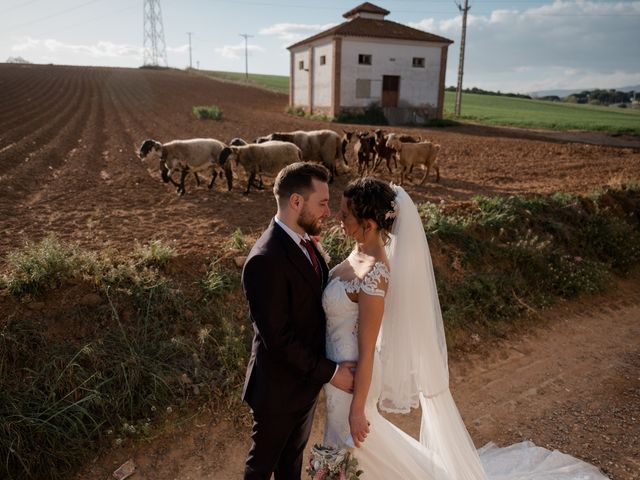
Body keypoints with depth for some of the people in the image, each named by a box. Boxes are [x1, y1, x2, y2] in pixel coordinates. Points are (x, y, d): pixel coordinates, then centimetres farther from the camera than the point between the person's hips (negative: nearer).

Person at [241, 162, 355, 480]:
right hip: (279, 388, -8)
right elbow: (278, 338, -28)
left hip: (307, 378, 8)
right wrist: (330, 372, -21)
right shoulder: (265, 261, -31)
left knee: (293, 454, 28)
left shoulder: (304, 241, -3)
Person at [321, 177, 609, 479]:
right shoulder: (364, 251, -6)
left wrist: (356, 411, -15)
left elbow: (367, 351, -24)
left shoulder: (371, 276, -32)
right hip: (339, 370, 9)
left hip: (352, 376, -9)